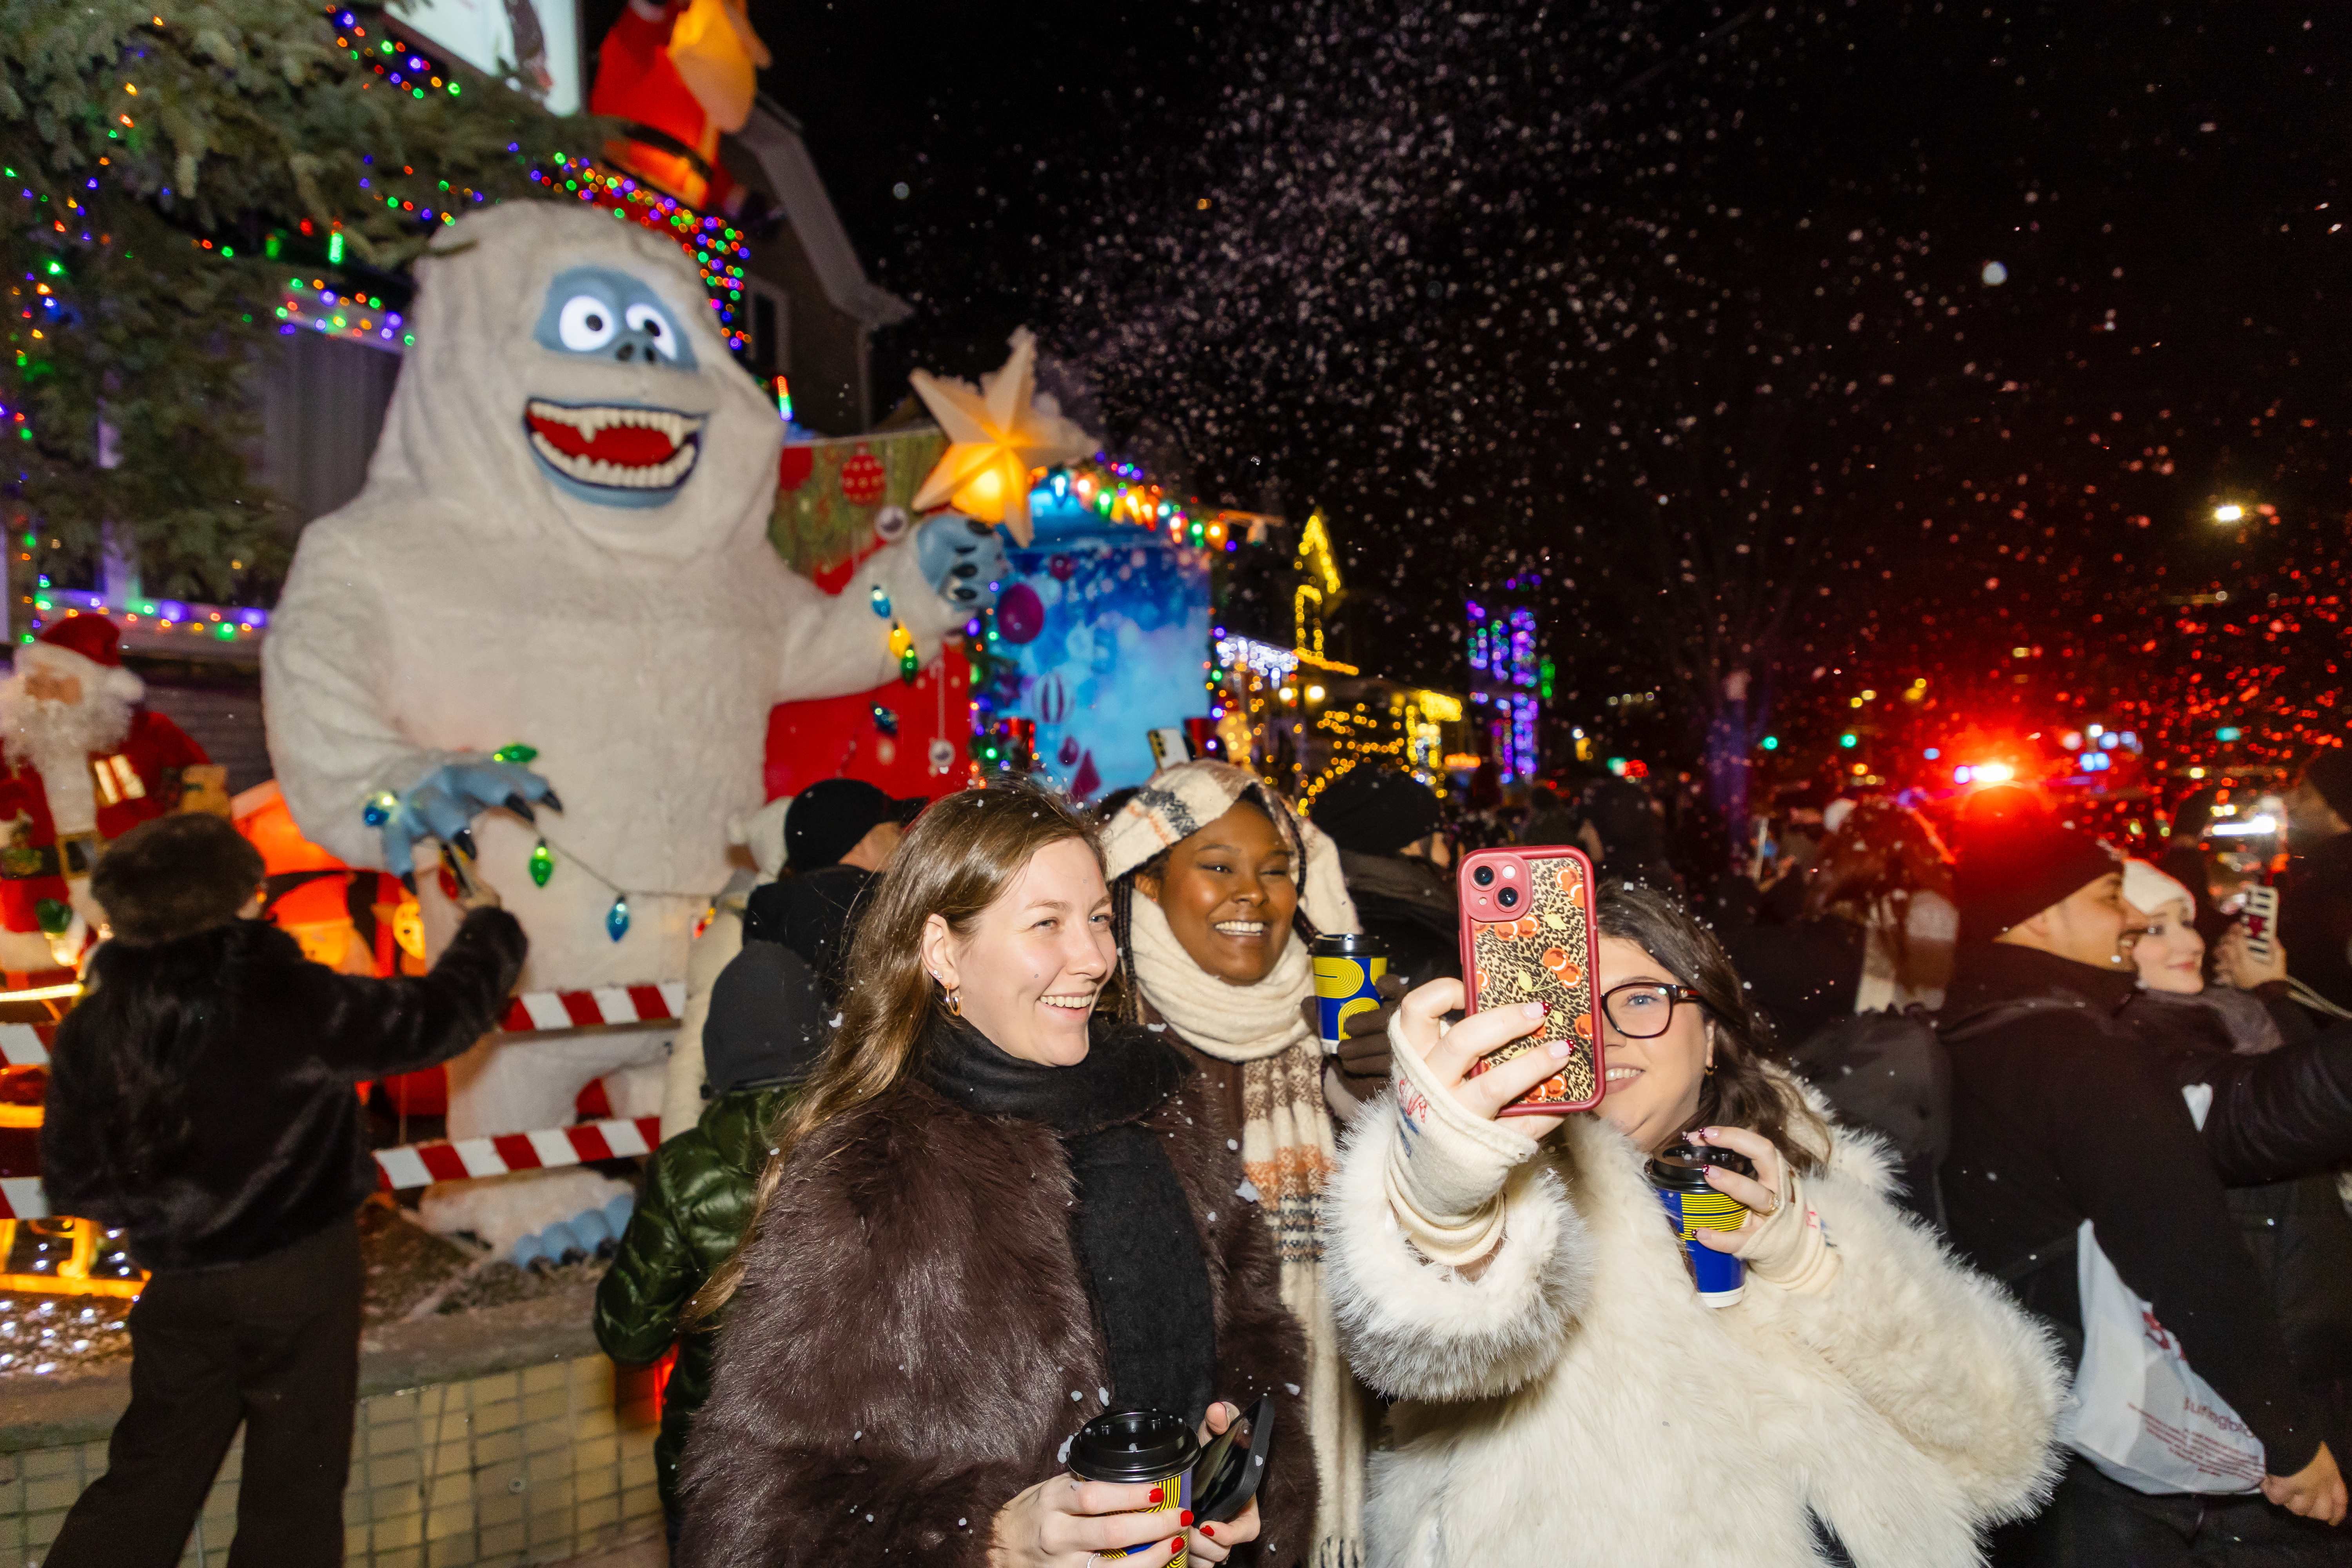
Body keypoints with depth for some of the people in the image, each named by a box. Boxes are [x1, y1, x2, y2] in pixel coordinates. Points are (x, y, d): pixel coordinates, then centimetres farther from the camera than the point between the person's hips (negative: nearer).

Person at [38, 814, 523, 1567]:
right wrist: (487, 925, 6)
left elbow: (73, 1180, 2)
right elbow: (441, 1015, -11)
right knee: (293, 1480, 13)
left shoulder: (92, 1031, -7)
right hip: (301, 1277, -4)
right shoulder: (297, 1002, -21)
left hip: (179, 1287, 4)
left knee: (149, 1473, 22)